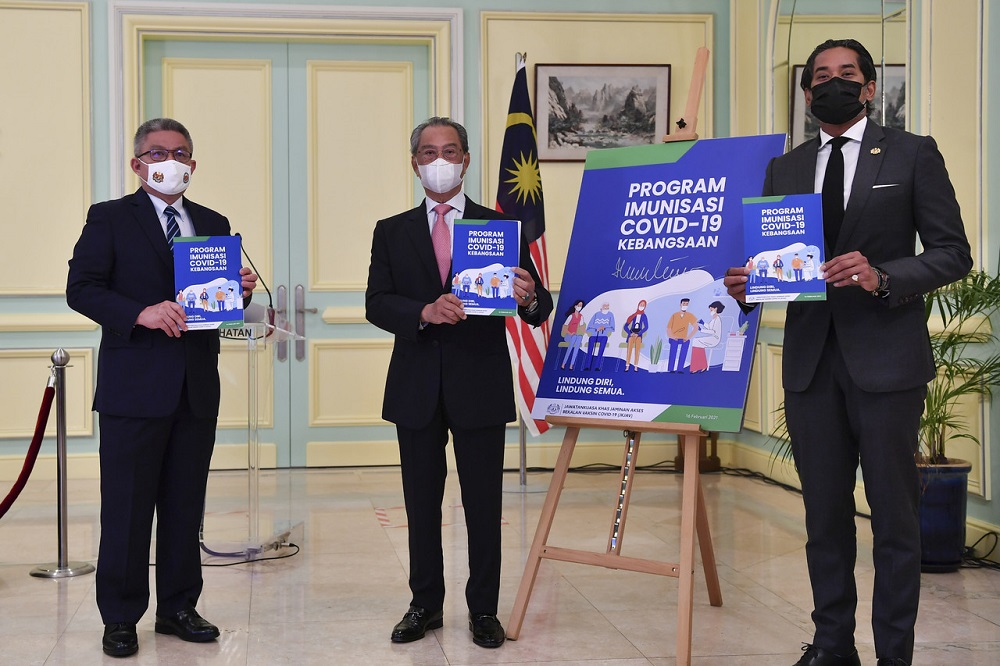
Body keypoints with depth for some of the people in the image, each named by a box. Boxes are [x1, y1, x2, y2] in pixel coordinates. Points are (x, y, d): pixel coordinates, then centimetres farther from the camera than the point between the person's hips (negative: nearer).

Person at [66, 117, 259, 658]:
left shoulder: (214, 224, 15)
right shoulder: (109, 219, 2)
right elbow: (81, 289, -8)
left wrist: (241, 291, -6)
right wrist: (142, 313, -21)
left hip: (197, 388, 4)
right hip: (134, 386, -4)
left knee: (186, 506, 10)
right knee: (126, 507, 0)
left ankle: (179, 607, 21)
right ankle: (120, 618, 10)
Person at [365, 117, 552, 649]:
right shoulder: (391, 232, 9)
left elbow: (539, 309, -1)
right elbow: (376, 304, -3)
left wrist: (529, 299, -25)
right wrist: (424, 312, -22)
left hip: (480, 387, -1)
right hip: (416, 390, 2)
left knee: (483, 505, 3)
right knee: (421, 504, 10)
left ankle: (483, 610, 15)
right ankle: (425, 604, 22)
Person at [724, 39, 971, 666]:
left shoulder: (913, 154, 2)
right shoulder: (784, 170, 14)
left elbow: (952, 252, -3)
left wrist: (883, 277, -19)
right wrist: (747, 283, -8)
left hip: (886, 357, -4)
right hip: (810, 359, 4)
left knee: (894, 515, 1)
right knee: (825, 513, 11)